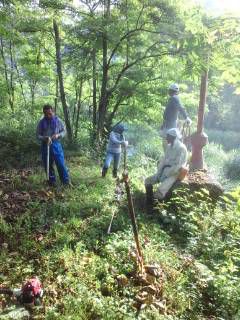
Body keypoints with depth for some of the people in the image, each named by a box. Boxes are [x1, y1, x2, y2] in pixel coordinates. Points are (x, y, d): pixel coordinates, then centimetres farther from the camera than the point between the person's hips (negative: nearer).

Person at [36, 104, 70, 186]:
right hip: (45, 146, 2)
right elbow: (38, 135, 4)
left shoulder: (58, 120, 1)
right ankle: (52, 182, 20)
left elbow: (64, 131, 7)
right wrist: (44, 138, -17)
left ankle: (66, 182, 3)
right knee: (48, 165, 7)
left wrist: (58, 135, -14)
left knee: (61, 164, -5)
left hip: (56, 145, -2)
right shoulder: (41, 122, 4)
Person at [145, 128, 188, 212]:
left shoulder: (181, 148, -17)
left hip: (174, 174, -9)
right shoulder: (169, 146, 9)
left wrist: (165, 175, -20)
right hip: (165, 171, 9)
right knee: (148, 181, -2)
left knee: (159, 191, -28)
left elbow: (178, 166, -22)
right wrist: (158, 173, -1)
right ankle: (149, 206, 2)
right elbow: (163, 160, 11)